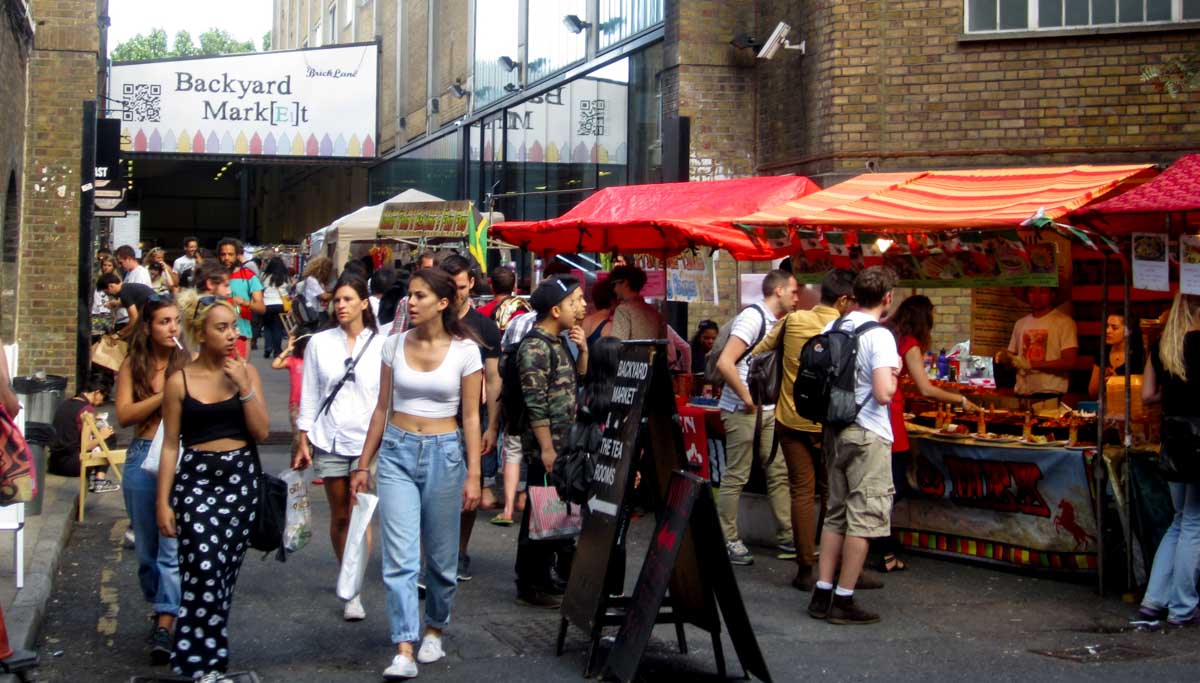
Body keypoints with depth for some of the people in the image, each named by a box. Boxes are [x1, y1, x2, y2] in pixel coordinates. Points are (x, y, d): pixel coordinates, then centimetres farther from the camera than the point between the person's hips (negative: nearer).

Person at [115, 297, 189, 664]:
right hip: (143, 457, 3)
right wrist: (166, 395, -11)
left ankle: (164, 626, -8)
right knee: (147, 547, 14)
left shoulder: (191, 364, 0)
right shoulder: (133, 366, 7)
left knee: (174, 546, -9)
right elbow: (124, 414, -2)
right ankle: (162, 608, 32)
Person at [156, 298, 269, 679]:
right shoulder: (180, 381, 0)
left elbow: (261, 432, -1)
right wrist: (163, 501, -2)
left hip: (241, 478, 2)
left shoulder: (246, 372, 5)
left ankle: (210, 657, 17)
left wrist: (244, 387, -11)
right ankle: (200, 663, -5)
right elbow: (170, 445, 1)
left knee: (226, 571, 6)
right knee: (203, 569, -14)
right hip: (196, 478, -2)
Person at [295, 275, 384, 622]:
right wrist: (303, 440, 2)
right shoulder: (319, 343, 4)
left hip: (367, 440, -2)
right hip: (330, 441, 2)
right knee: (339, 517, 9)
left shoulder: (380, 345, -1)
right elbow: (309, 394, 5)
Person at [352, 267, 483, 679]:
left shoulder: (464, 350, -5)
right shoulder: (395, 344, 3)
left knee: (440, 556, 10)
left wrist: (473, 475, -6)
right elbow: (382, 408, 10)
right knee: (399, 556, -7)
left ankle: (434, 631, 32)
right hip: (397, 451, 2)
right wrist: (363, 464, 10)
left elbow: (471, 416, -3)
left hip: (444, 452, -1)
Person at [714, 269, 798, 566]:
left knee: (779, 472, 10)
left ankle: (787, 539, 16)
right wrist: (747, 399, -18)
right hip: (743, 411, -9)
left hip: (768, 411, 9)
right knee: (735, 477, -1)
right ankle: (728, 541, 6)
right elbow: (725, 363, -23)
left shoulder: (777, 322, 12)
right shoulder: (752, 317, -15)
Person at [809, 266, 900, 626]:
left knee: (836, 513, 15)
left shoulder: (832, 328, 6)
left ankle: (822, 594, 17)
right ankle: (844, 601, 4)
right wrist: (894, 373, -5)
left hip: (835, 430, 7)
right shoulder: (879, 336, -15)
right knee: (864, 516, 1)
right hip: (868, 436, -7)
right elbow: (883, 394, -23)